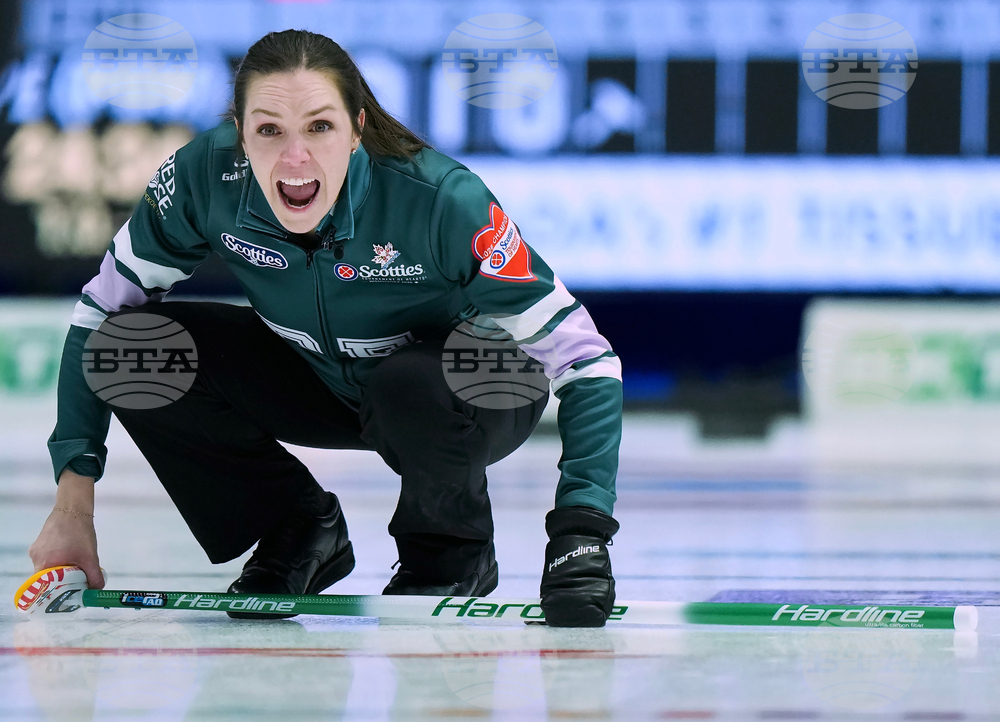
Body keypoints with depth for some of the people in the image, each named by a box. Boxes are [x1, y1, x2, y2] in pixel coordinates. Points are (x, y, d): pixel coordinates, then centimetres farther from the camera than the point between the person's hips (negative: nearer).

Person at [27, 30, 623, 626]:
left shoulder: (444, 200, -34)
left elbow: (585, 359, -30)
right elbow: (101, 313, -11)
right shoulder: (205, 177, -25)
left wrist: (580, 531, -42)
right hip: (323, 379, 3)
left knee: (411, 386, -38)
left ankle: (453, 553, -4)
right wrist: (73, 505, -17)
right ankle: (300, 532, 5)